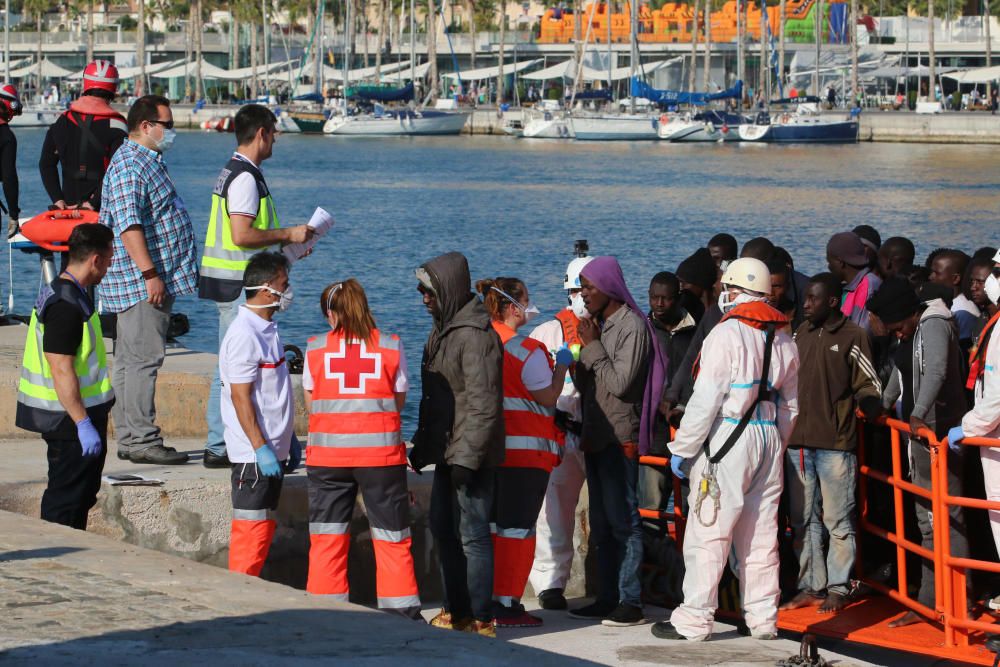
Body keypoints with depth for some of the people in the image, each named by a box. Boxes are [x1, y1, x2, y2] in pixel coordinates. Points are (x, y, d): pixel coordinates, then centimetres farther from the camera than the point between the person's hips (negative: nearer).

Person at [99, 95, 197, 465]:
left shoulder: (148, 161, 19)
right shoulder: (129, 165, -14)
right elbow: (128, 225, -23)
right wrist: (150, 273, -26)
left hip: (154, 282, 11)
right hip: (140, 282, -11)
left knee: (130, 360, 11)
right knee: (143, 358, -11)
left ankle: (129, 438, 13)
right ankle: (141, 439, -12)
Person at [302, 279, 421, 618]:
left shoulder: (316, 348, 0)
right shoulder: (391, 346, -1)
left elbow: (310, 401, 7)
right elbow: (399, 400, 6)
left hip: (328, 453, 0)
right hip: (381, 452, 0)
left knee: (327, 537, 8)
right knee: (392, 536, 8)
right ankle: (403, 610, 9)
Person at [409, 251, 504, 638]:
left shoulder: (474, 335, -17)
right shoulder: (442, 332, 15)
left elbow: (484, 404, -21)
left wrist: (467, 456, -22)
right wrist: (422, 446, 20)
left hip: (471, 455, -10)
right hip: (447, 452, 10)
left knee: (472, 535, -7)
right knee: (443, 530, 16)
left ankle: (480, 620, -2)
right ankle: (456, 611, 25)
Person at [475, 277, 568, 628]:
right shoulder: (526, 351, -13)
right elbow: (548, 397, -7)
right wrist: (562, 364, 7)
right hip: (525, 451, -7)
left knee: (490, 524, 13)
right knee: (517, 527, -2)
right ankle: (507, 603, -2)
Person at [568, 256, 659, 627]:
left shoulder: (632, 326, -12)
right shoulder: (600, 325, 15)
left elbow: (619, 383, -20)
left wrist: (593, 347, -13)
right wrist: (587, 347, 1)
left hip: (620, 438, -9)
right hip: (596, 436, 9)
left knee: (623, 521, -10)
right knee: (601, 524, 11)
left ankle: (630, 602, -9)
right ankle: (607, 598, 15)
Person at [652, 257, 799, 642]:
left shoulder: (727, 335, -10)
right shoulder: (784, 342, 13)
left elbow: (705, 400, -14)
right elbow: (789, 407, 19)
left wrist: (682, 447, -8)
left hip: (728, 438, -7)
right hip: (769, 438, 7)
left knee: (708, 532, -4)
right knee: (760, 535, 12)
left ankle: (693, 620, -3)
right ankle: (763, 619, 15)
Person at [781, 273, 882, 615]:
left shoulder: (852, 336, -2)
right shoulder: (801, 334, 15)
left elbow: (869, 385, -1)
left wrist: (869, 408, -20)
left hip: (835, 443, -6)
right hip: (798, 441, 6)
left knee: (838, 521, -1)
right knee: (803, 520, 9)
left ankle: (838, 589, 6)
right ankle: (810, 586, 17)